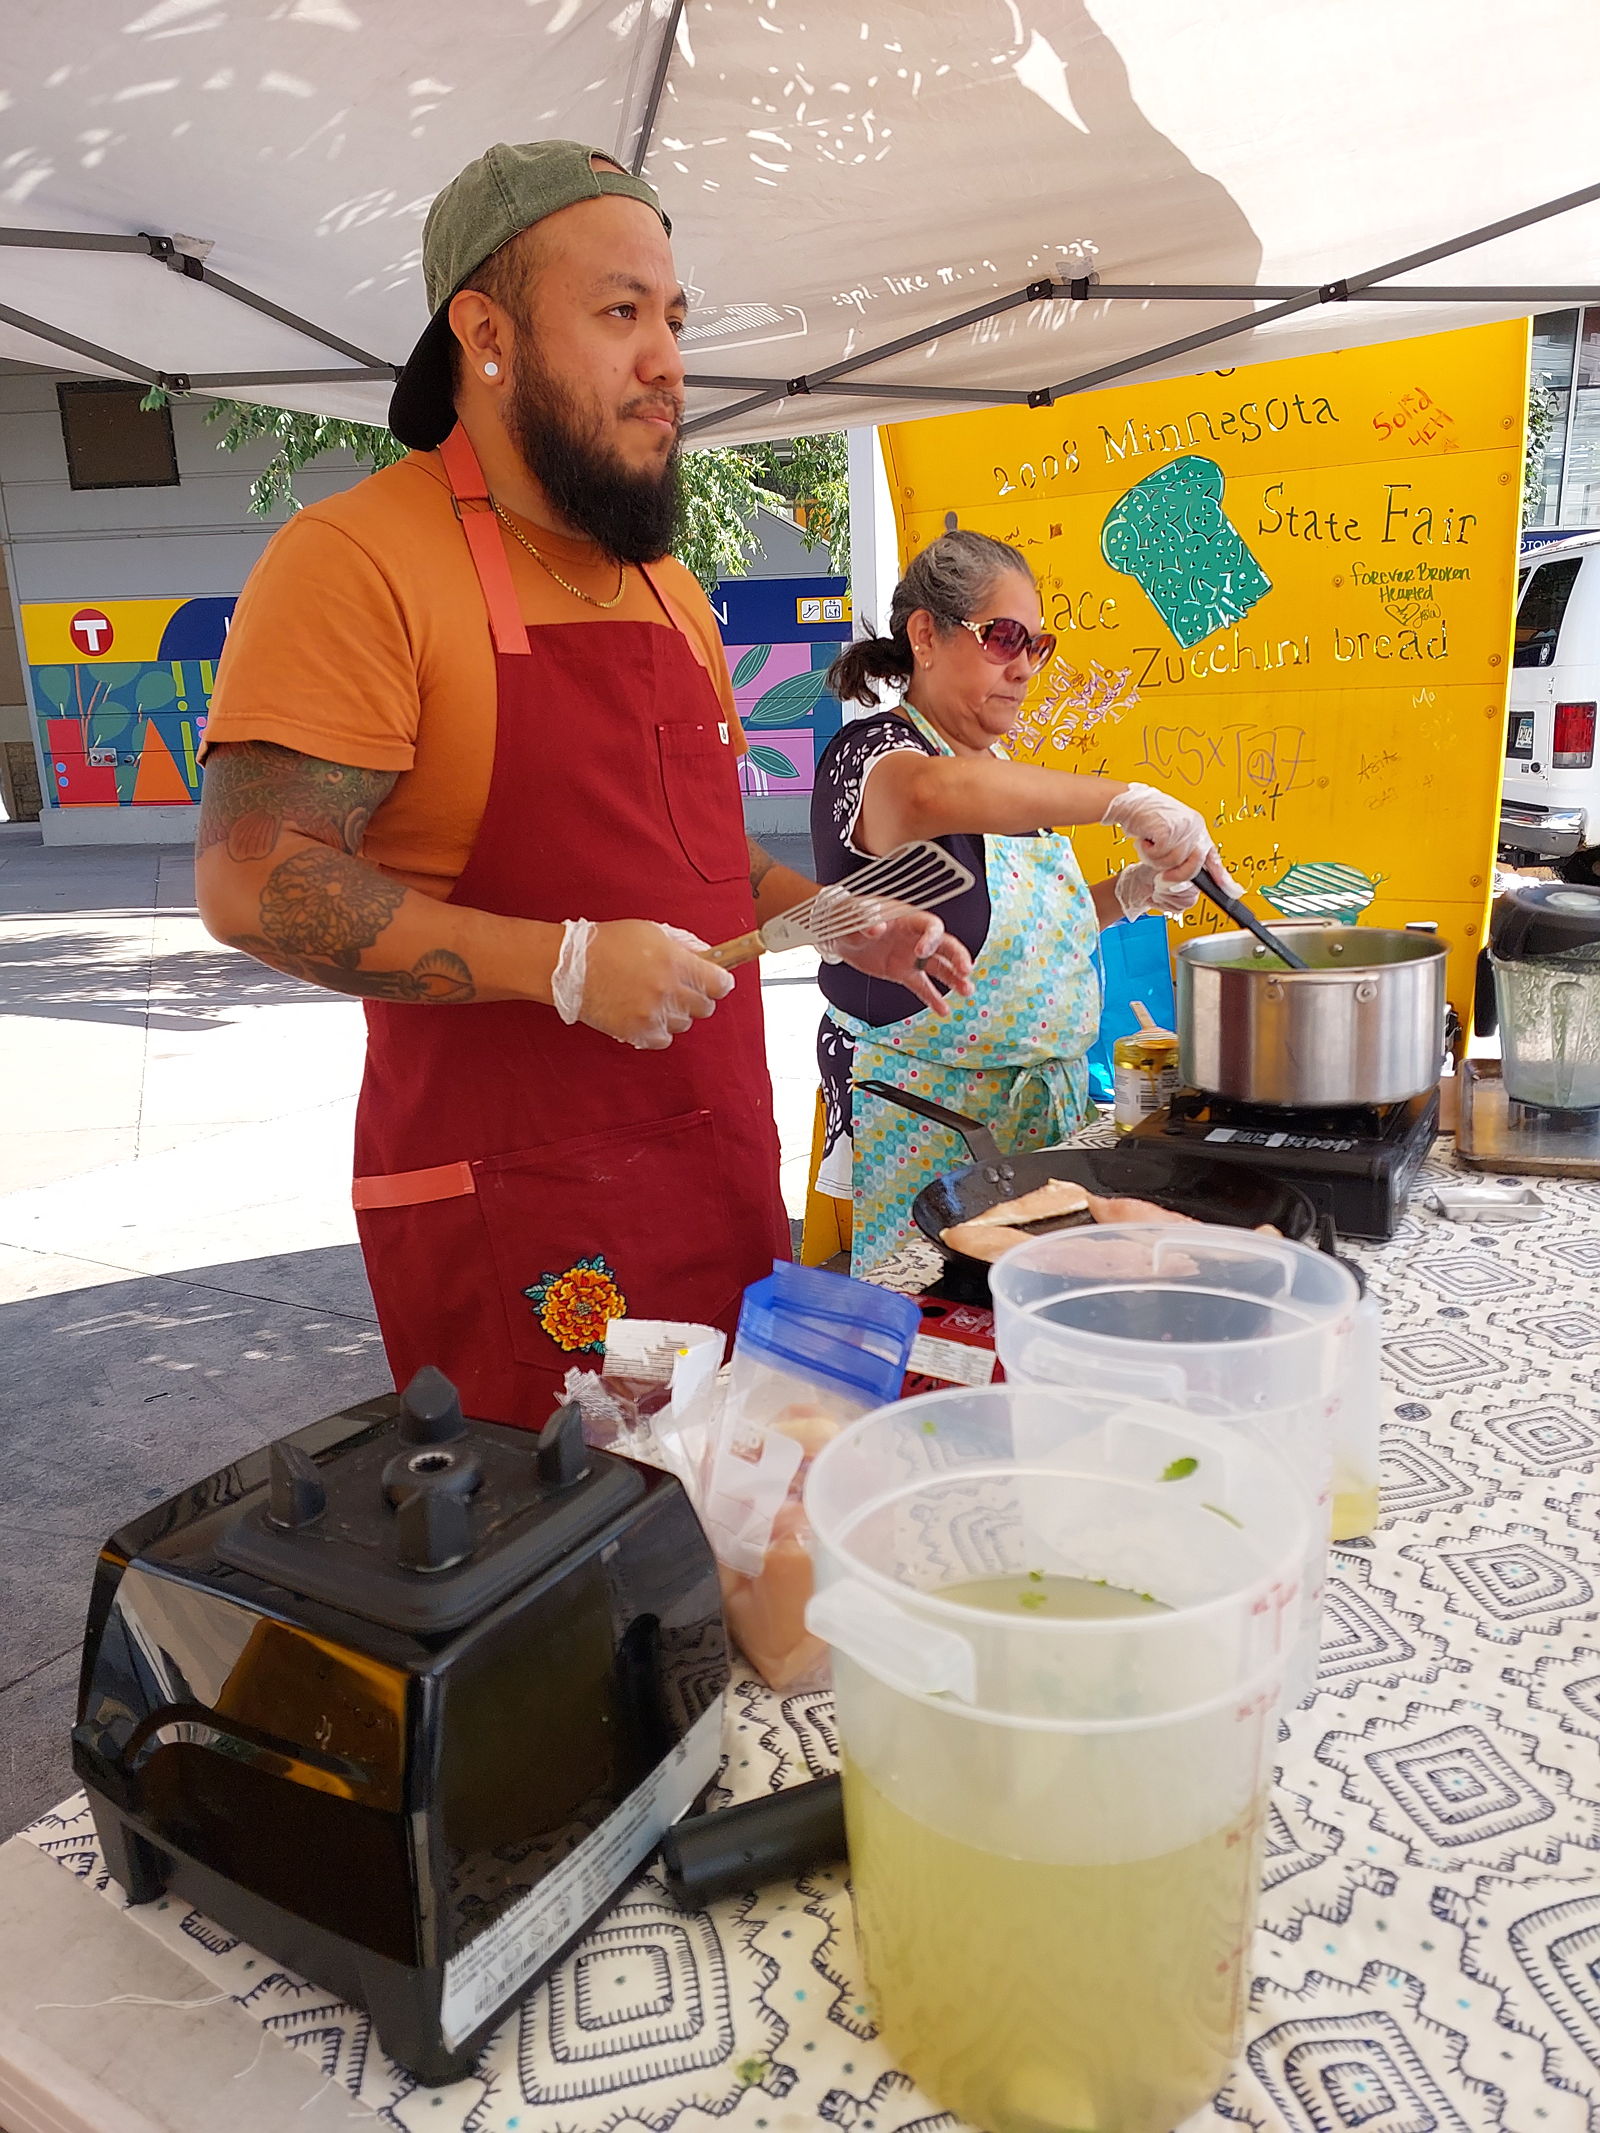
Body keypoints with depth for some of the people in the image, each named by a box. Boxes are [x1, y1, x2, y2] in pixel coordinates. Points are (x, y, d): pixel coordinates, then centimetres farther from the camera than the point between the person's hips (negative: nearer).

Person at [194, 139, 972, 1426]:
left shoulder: (669, 585, 15)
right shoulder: (358, 559, -10)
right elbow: (252, 882, -18)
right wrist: (566, 964, -24)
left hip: (726, 1171, 7)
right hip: (516, 1224, -7)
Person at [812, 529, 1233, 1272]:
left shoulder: (997, 766, 14)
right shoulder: (870, 754, -13)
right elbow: (932, 793, -39)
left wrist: (1124, 895, 8)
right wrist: (1125, 800, -37)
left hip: (1044, 1109, 8)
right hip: (924, 1123, -7)